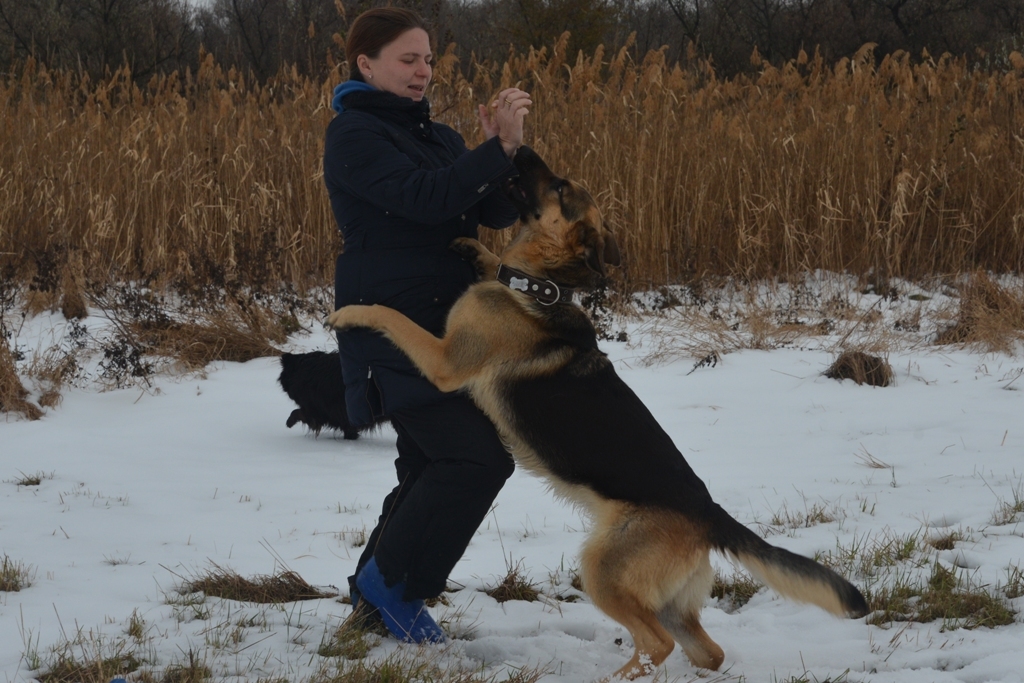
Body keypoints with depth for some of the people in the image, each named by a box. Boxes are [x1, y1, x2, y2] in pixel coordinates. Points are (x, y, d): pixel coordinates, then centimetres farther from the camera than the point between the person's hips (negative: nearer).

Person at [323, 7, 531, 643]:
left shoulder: (436, 136, 16)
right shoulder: (354, 134, -9)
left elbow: (498, 212, 6)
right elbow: (423, 197, -24)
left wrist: (502, 146, -11)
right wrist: (500, 148, -28)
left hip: (450, 326, 8)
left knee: (436, 467, 11)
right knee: (472, 458, -16)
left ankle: (378, 588, 24)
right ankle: (390, 580, -3)